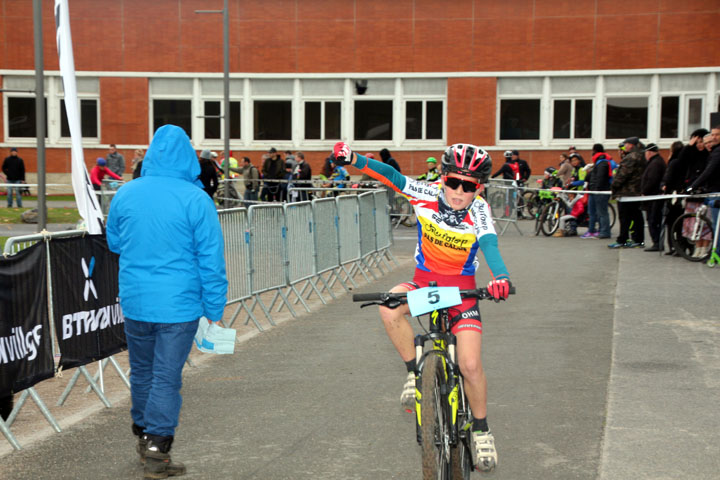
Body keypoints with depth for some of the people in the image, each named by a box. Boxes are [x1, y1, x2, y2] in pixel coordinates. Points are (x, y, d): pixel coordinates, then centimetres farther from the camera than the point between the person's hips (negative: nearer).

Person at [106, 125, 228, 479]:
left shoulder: (126, 194, -1)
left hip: (135, 300, 4)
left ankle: (144, 435, 35)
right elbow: (211, 259, -10)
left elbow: (114, 243, 15)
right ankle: (157, 450, 4)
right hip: (179, 304, -4)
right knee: (167, 376, 2)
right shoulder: (195, 199, -12)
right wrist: (214, 309, -4)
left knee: (142, 370, 19)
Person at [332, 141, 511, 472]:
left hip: (461, 288, -2)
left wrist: (500, 277, -55)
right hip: (424, 280, 2)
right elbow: (391, 175, -13)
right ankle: (415, 371, -10)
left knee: (470, 366, -12)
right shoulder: (428, 195, -13)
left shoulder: (479, 211, -18)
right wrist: (353, 159, -28)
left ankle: (481, 430, 13)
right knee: (389, 308, -32)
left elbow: (490, 245, -34)